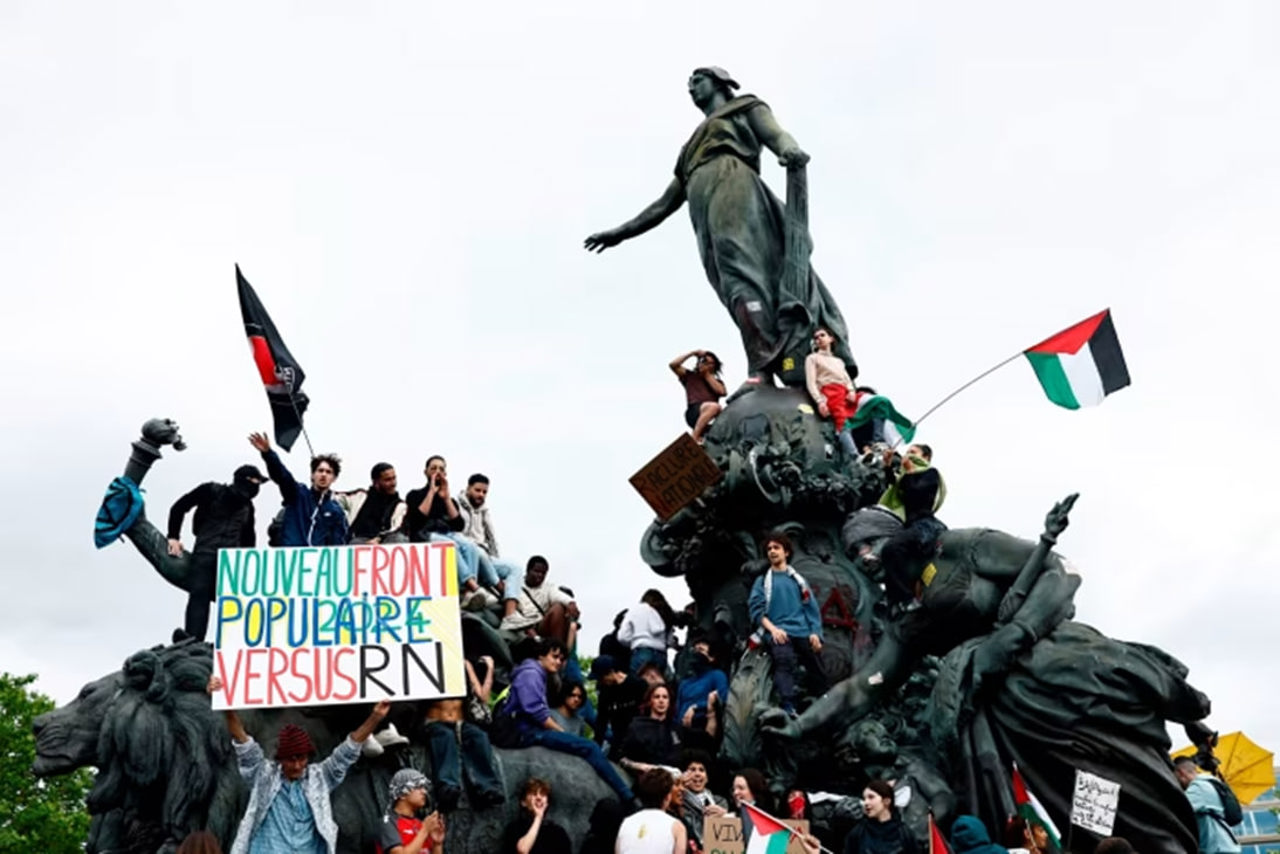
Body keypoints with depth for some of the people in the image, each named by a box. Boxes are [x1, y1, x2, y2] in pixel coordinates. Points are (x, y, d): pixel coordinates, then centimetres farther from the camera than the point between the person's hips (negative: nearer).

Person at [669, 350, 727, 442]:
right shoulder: (690, 376, 24)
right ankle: (694, 439, -32)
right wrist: (693, 353, 12)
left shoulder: (717, 382, 27)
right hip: (693, 412, -3)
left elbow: (722, 392, 4)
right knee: (714, 406, -36)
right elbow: (673, 364, 10)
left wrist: (707, 374, 11)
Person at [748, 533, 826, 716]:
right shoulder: (762, 581, 14)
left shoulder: (798, 579, 20)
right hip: (779, 633, -4)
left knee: (817, 671, 4)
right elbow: (756, 609, 4)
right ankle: (788, 710, -42)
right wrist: (773, 629, -12)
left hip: (803, 632, 4)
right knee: (784, 662, -29)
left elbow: (812, 607, 14)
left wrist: (815, 632, -1)